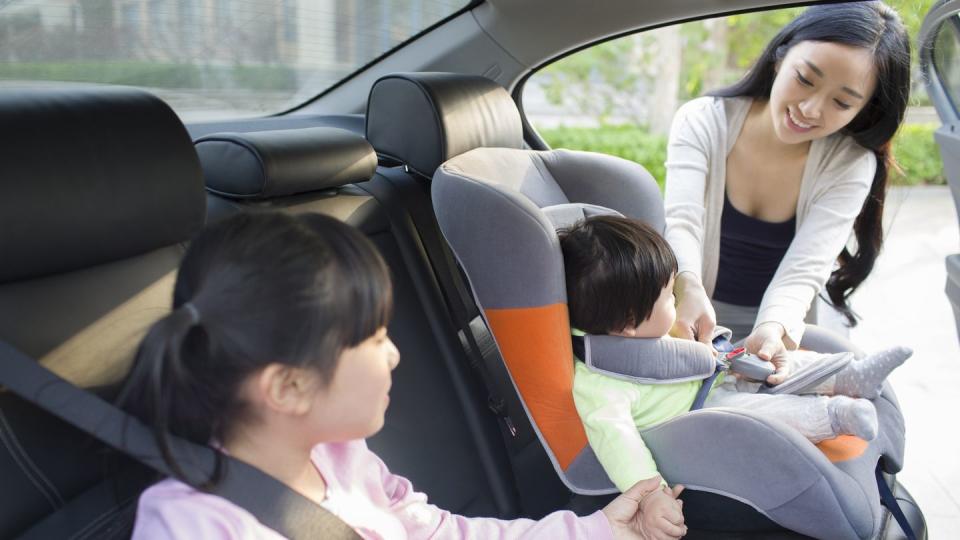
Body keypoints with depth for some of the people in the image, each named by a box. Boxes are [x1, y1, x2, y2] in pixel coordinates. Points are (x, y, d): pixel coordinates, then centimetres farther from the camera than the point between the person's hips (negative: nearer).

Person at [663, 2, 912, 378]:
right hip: (696, 320, -2)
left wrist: (772, 329, -41)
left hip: (785, 326, 2)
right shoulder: (702, 122, -11)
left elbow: (803, 271, -19)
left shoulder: (851, 165, -10)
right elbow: (681, 223, -23)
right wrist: (688, 288, -45)